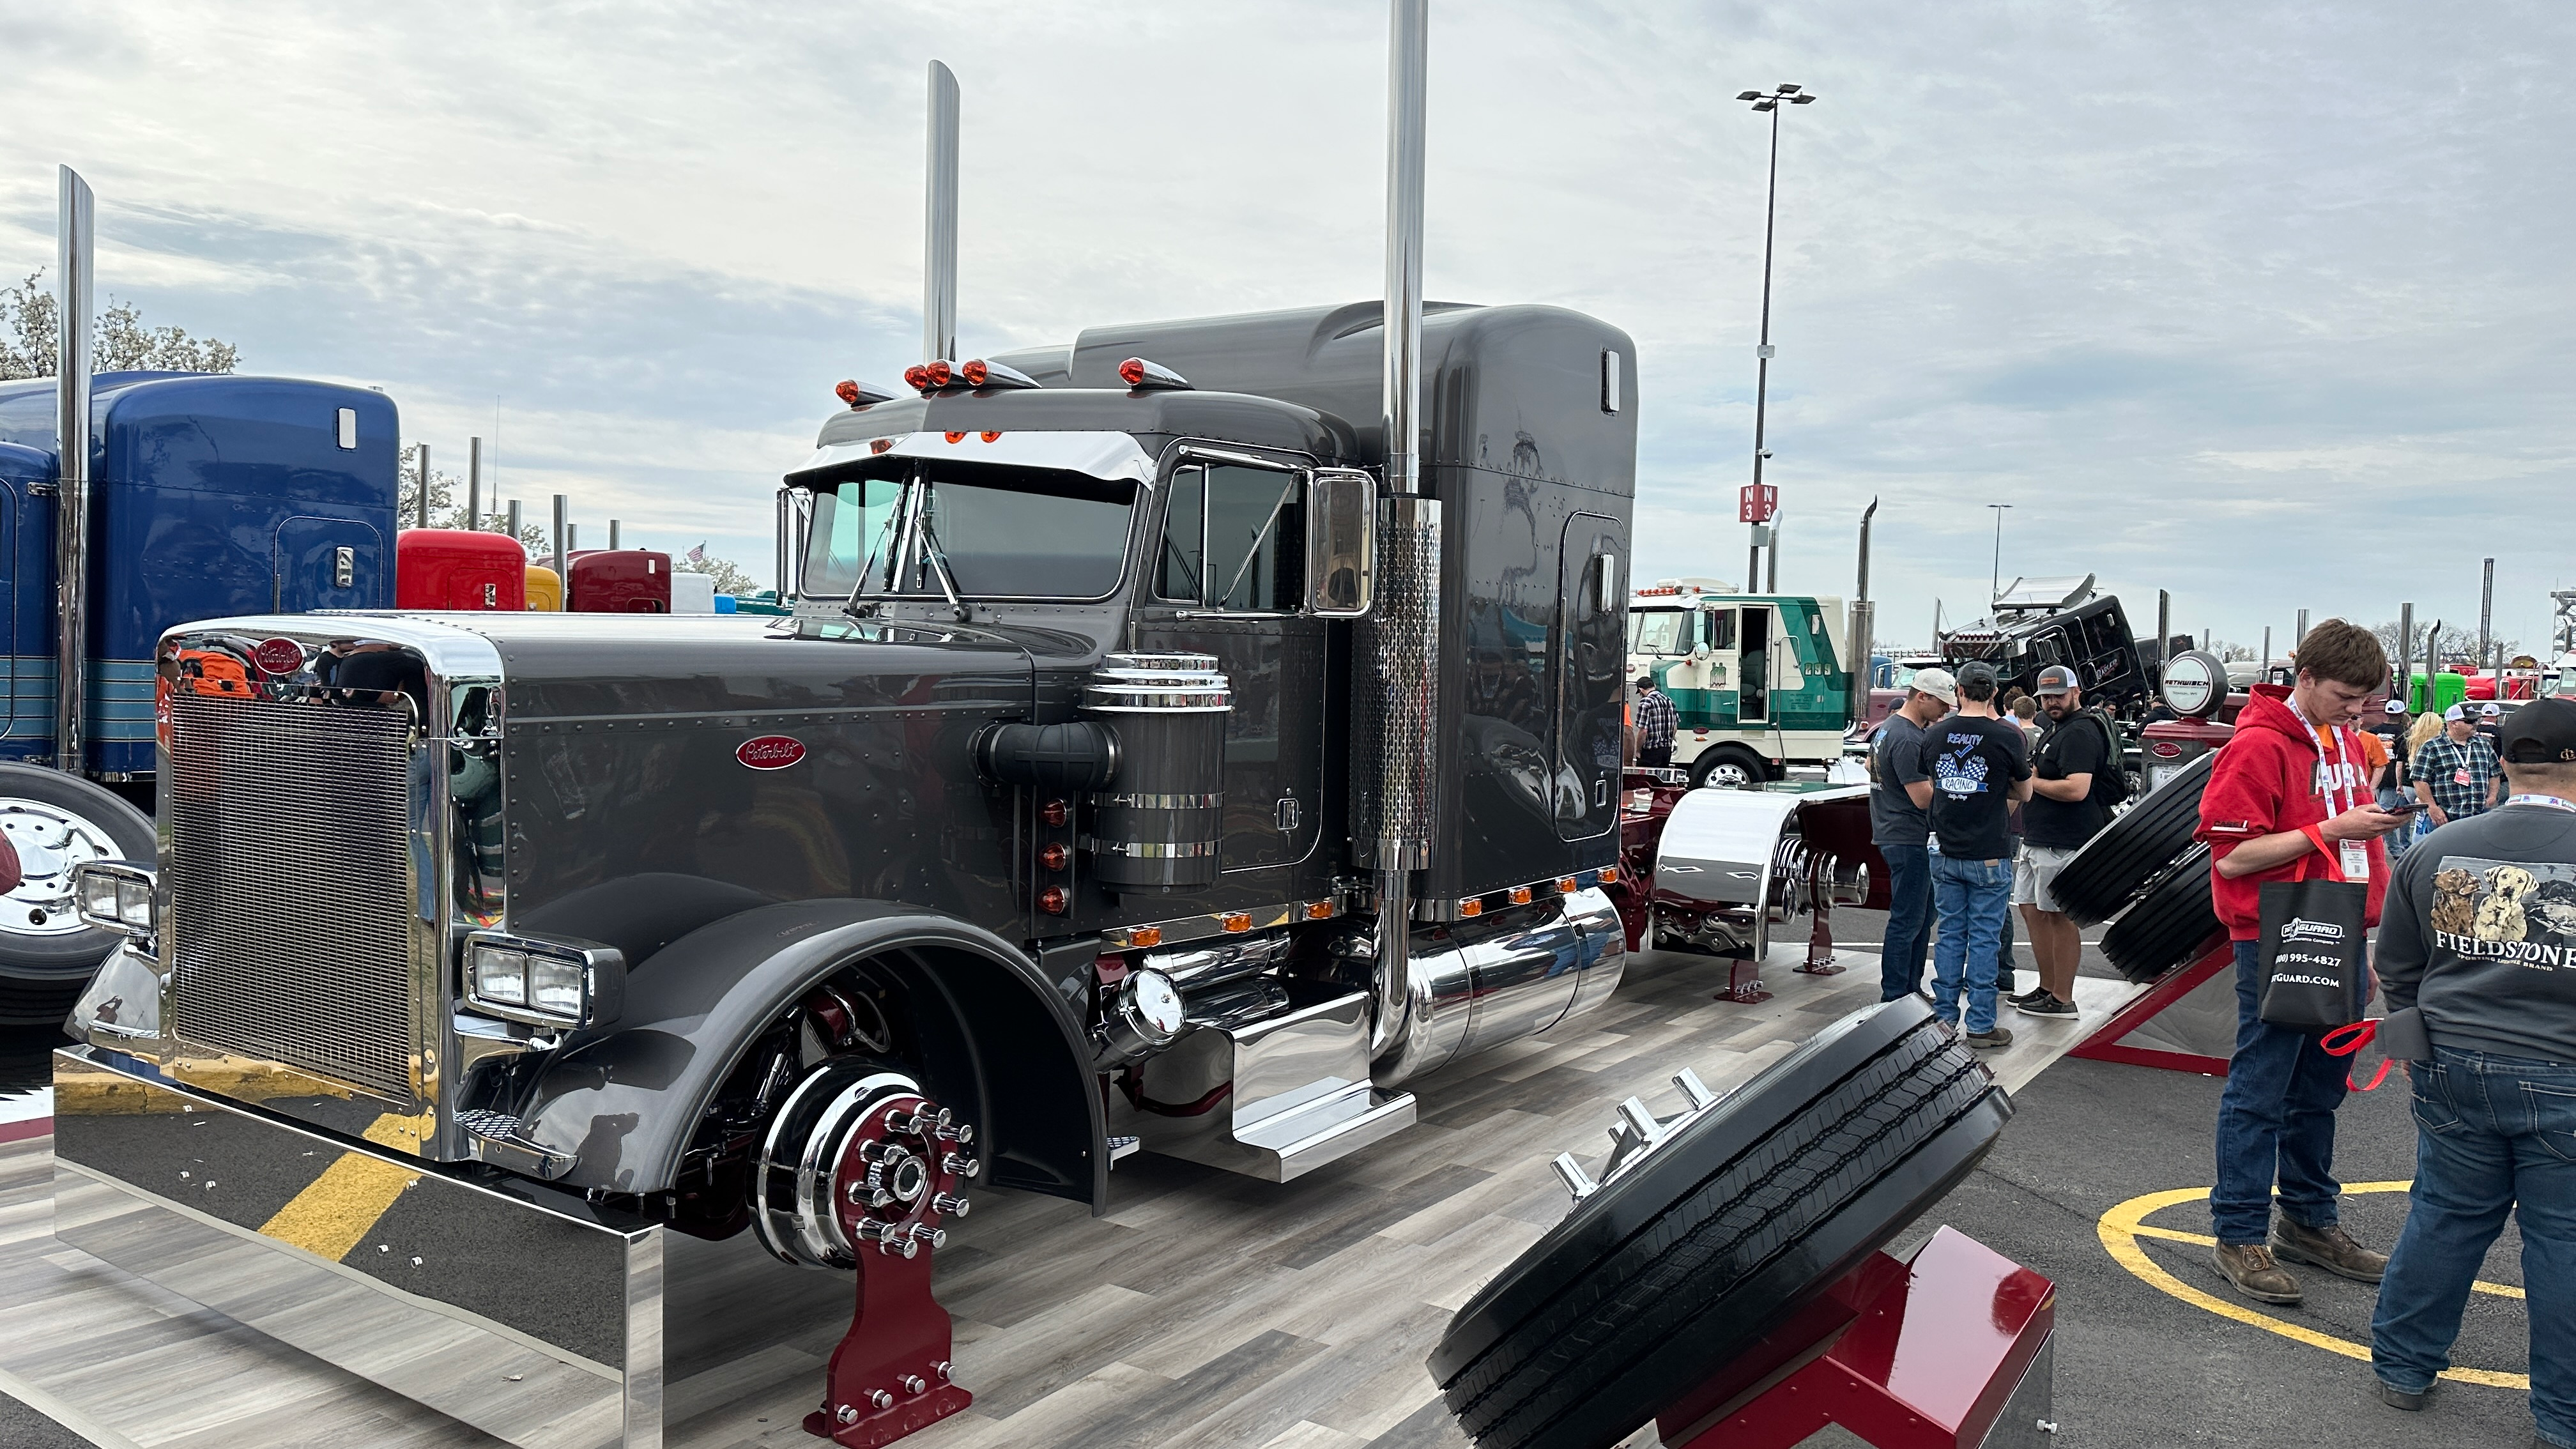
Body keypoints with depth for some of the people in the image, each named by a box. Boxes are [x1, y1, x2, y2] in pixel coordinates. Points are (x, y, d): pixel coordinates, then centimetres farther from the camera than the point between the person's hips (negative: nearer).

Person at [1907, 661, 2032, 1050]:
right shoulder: (2007, 737, -11)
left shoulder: (1934, 735, 1)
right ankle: (1981, 1026, 7)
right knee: (1984, 939, 2)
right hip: (1989, 857, -4)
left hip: (1945, 854, 4)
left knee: (1950, 934, 13)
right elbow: (2024, 793, 3)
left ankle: (1943, 1017, 17)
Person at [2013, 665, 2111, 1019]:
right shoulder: (2053, 731, 18)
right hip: (2038, 840, 11)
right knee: (2032, 910, 15)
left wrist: (2030, 782, -14)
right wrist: (2030, 775, 9)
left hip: (2064, 842, -11)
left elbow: (2076, 789, -26)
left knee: (2060, 917, -4)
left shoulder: (2080, 733, -15)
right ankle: (2047, 988, 24)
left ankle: (2063, 1000, 2)